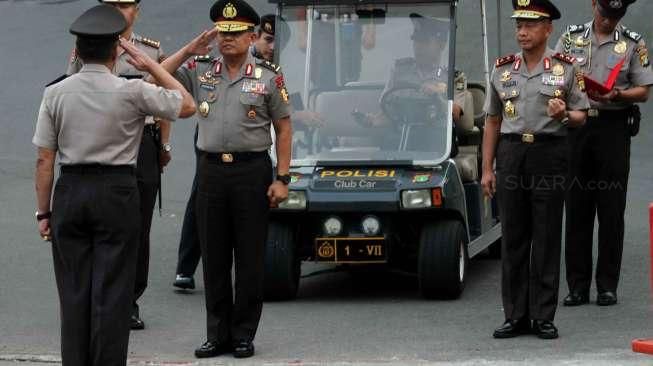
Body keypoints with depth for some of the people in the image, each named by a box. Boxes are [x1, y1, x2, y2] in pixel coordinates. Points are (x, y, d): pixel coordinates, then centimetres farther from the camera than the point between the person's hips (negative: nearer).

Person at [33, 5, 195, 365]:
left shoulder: (55, 93, -1)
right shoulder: (131, 92, -8)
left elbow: (44, 159, 0)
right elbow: (187, 105, 5)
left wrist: (44, 212, 7)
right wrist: (150, 65, 7)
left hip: (70, 191, 3)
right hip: (116, 193, -2)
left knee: (73, 292, 8)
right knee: (111, 292, 0)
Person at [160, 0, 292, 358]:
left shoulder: (268, 77, 0)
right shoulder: (199, 70, 7)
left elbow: (283, 128, 2)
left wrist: (282, 178, -5)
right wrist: (189, 50, -4)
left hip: (252, 170, -3)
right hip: (211, 169, 3)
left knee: (249, 258, 1)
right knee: (214, 257, 6)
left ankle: (244, 335, 9)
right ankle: (218, 335, 13)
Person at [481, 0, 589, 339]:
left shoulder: (565, 68, 4)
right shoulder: (502, 69, 10)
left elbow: (581, 116, 6)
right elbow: (492, 121, 13)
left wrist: (564, 114, -18)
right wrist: (487, 169, 7)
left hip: (550, 152, -2)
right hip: (511, 152, 2)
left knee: (547, 238, -1)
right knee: (513, 238, 3)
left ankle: (544, 317, 4)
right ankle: (515, 316, 9)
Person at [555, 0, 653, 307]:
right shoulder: (571, 38, 10)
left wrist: (618, 95, -17)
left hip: (614, 127, -2)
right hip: (576, 124, 2)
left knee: (611, 209, -1)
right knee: (577, 208, 3)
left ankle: (607, 285, 5)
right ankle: (577, 285, 8)